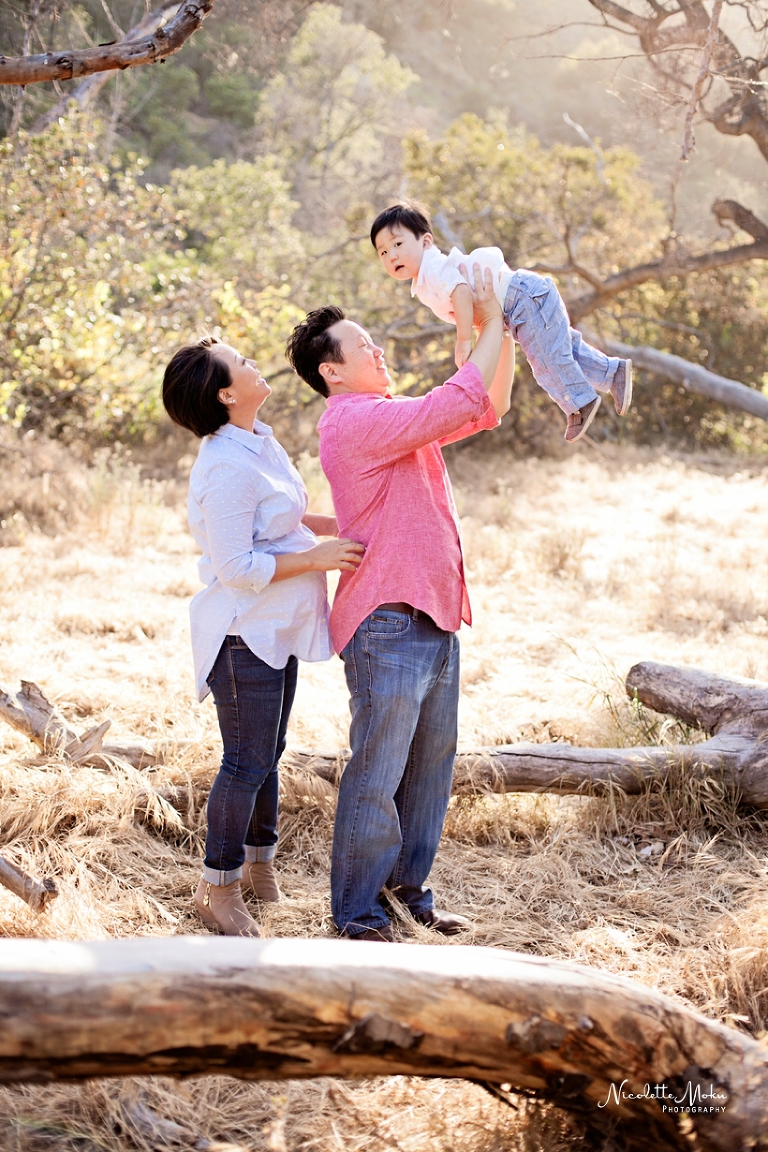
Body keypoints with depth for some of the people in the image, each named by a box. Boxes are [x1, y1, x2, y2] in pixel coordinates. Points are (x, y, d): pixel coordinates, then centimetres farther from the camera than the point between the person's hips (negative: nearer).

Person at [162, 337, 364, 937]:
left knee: (268, 753, 20)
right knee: (247, 764, -1)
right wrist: (316, 557, -21)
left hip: (277, 629, 10)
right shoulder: (227, 468, -24)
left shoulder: (260, 442, 7)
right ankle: (219, 886, 13)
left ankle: (259, 861, 35)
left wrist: (337, 525, 9)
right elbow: (237, 566, -25)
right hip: (244, 635, -10)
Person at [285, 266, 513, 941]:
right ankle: (358, 914, 8)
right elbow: (458, 403, -19)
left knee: (430, 770, 15)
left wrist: (502, 328, 9)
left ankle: (408, 887, 27)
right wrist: (491, 325, -8)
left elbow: (489, 407, 22)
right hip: (388, 625, -10)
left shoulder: (397, 419, 18)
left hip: (435, 620, 10)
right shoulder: (353, 422, -13)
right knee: (376, 776, -2)